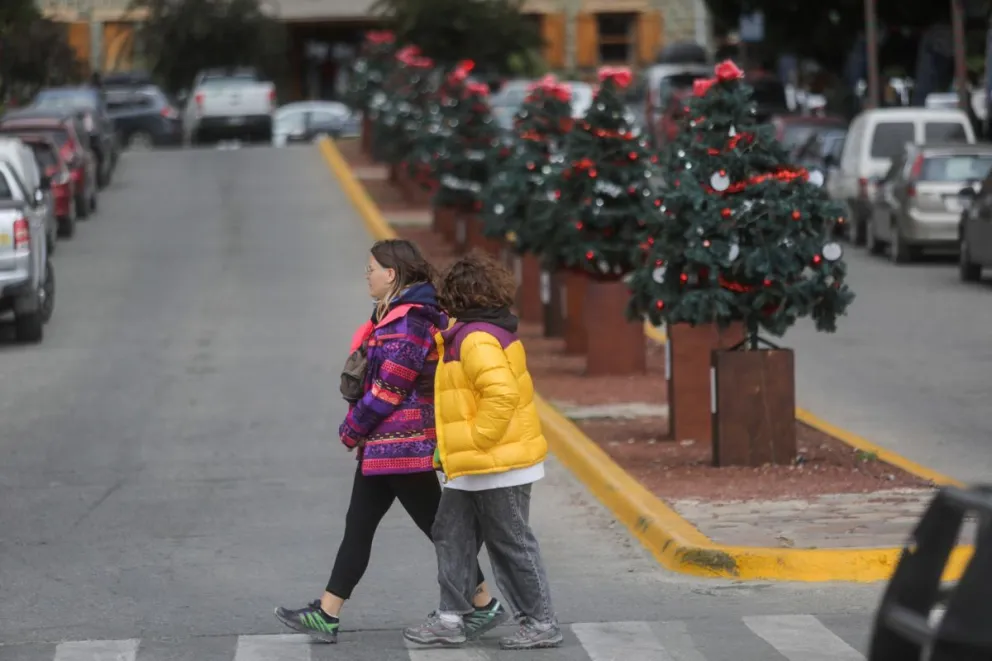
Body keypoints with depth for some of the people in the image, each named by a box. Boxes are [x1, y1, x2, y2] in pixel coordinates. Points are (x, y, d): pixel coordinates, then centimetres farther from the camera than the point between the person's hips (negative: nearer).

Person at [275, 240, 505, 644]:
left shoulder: (408, 322, -18)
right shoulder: (393, 315, 12)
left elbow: (389, 390, -19)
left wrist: (351, 429, -9)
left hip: (401, 444, -10)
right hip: (382, 445, 10)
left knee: (436, 526, -1)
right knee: (358, 527, 10)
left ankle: (485, 606, 9)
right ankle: (326, 615, 12)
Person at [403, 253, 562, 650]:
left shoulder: (477, 339, -20)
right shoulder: (479, 333, 12)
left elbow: (502, 393, -31)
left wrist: (477, 439, -22)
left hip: (496, 465, -10)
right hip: (473, 468, 10)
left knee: (512, 544, -1)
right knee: (451, 536, 14)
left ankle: (541, 624, 8)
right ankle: (451, 620, 19)